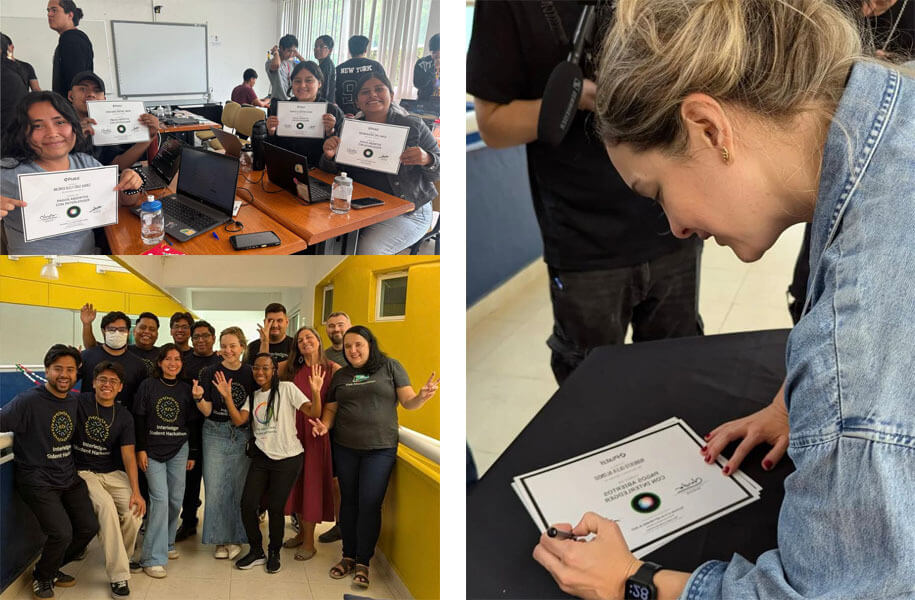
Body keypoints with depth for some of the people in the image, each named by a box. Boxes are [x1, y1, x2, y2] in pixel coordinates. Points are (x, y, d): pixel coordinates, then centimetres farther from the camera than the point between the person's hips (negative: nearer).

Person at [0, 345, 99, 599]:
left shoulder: (75, 402, 7)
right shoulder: (29, 401, -14)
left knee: (89, 527, 5)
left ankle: (52, 569, 31)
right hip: (38, 481, -7)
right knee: (62, 533, -19)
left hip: (69, 479, 7)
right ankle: (42, 578, 11)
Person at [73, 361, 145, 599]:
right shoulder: (79, 402, -1)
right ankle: (118, 575, -23)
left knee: (134, 511, -21)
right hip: (83, 472, -3)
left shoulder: (124, 417, 5)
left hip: (113, 473, 3)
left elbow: (128, 454, -2)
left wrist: (136, 491, -12)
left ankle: (122, 557, 11)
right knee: (106, 504, -31)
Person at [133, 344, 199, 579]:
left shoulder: (186, 389, 8)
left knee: (176, 499, 5)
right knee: (160, 498, -12)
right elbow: (139, 419, -3)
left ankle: (166, 544, 26)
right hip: (153, 451, -4)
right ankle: (152, 558, -8)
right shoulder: (148, 386, 0)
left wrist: (192, 454, 11)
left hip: (179, 449, 4)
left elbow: (192, 424, 12)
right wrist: (140, 449, -9)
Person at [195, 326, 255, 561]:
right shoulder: (210, 373, -2)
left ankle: (236, 538, 17)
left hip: (242, 436, 1)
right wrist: (198, 398, -23)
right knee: (215, 488, -2)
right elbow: (207, 411, -5)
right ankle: (220, 540, 11)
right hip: (215, 435, -1)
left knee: (239, 487, 4)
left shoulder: (250, 374, 1)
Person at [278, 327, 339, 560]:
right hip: (293, 431, 4)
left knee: (312, 481, 1)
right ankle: (302, 532, 28)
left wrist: (323, 424, -22)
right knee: (295, 481, 12)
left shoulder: (332, 369, -5)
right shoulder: (290, 368, 7)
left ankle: (309, 542, 10)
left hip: (315, 434, -4)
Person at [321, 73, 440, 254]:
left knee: (368, 248, -27)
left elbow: (437, 173, 0)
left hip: (408, 212, -3)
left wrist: (427, 160, -23)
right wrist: (329, 156, -14)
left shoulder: (413, 126, 0)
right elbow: (331, 170, 10)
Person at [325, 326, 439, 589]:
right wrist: (325, 425, -10)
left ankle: (363, 562, 8)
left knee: (369, 504, -4)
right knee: (348, 502, 11)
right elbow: (332, 409, 11)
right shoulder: (340, 376, 9)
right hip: (345, 448, 4)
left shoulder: (391, 367, -1)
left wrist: (423, 396, -25)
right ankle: (348, 556, 25)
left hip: (380, 449, -3)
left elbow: (408, 401, -3)